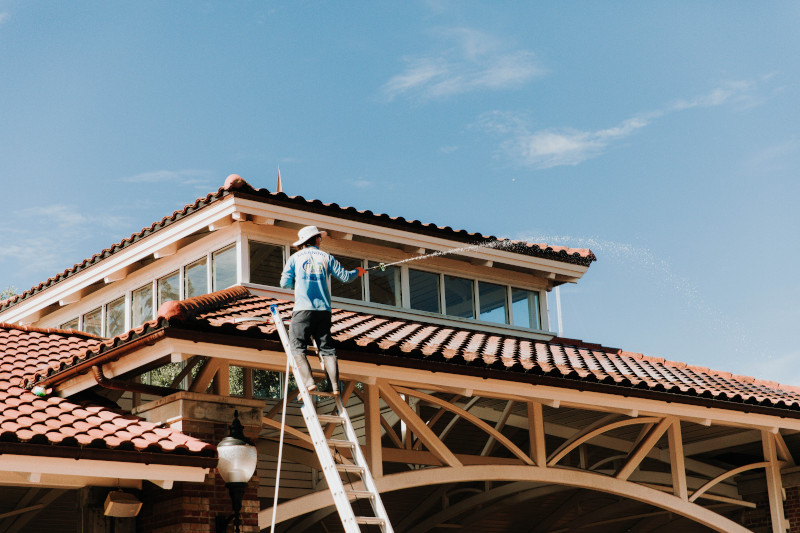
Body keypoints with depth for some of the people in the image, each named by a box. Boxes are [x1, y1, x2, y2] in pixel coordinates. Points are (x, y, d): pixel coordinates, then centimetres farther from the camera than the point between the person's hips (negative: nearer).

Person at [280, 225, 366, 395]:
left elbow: (285, 283, 3)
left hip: (303, 309, -2)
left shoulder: (295, 257, 9)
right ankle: (335, 385, -6)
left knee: (297, 347, -1)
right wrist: (357, 272, 36)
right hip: (324, 309, 2)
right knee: (327, 348, 6)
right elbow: (344, 277, 15)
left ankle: (309, 381, -19)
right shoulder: (326, 257, 12)